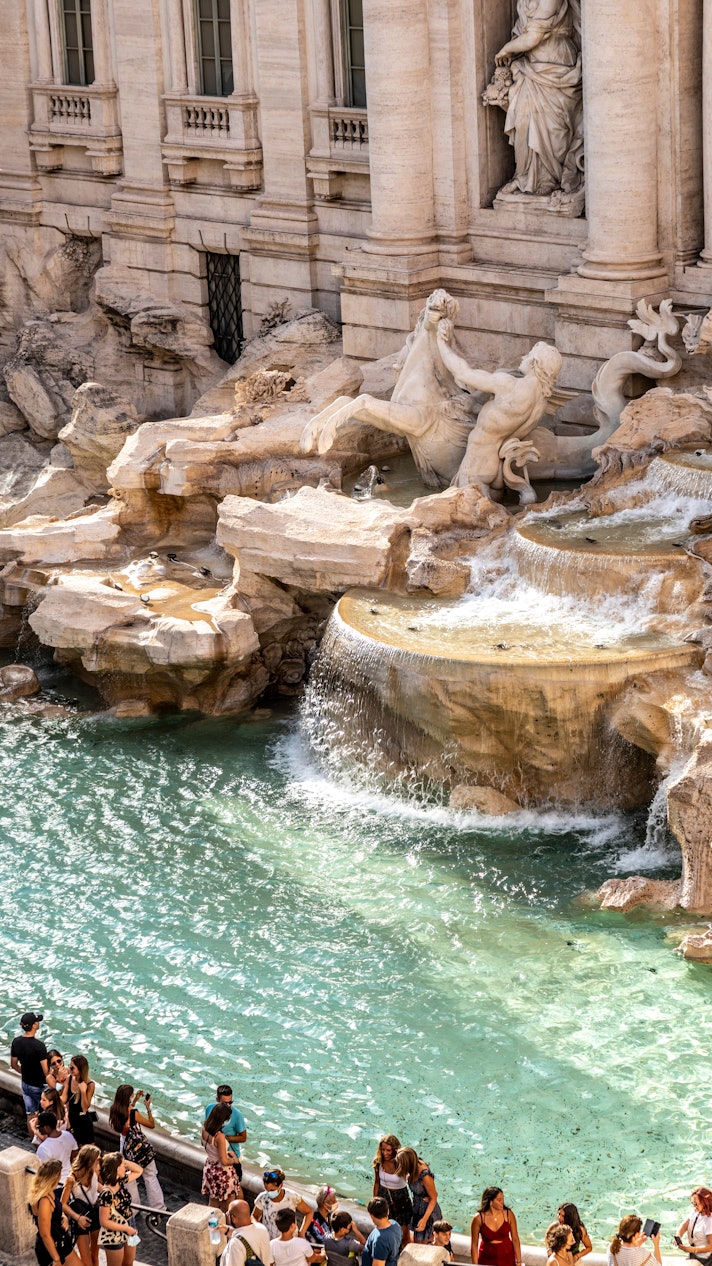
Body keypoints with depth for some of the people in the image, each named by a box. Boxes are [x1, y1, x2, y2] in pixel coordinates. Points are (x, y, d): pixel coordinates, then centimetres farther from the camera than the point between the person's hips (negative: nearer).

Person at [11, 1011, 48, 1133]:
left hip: (25, 1084, 6)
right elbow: (46, 1071, -24)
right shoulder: (38, 1045, -27)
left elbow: (14, 1064, 7)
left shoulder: (16, 1042, -6)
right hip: (39, 1086, -6)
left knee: (30, 1114, 16)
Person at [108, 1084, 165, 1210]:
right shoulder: (134, 1113, -27)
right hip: (140, 1147, -5)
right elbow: (152, 1125, -13)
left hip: (126, 1148, 5)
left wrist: (136, 1100, 13)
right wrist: (148, 1107, -9)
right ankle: (158, 1207, 17)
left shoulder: (114, 1111, -10)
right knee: (150, 1177, 10)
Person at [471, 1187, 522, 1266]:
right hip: (487, 1259, -1)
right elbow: (474, 1245, -5)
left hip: (507, 1259, 1)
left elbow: (515, 1239, -1)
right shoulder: (479, 1218, -13)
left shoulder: (508, 1214, -9)